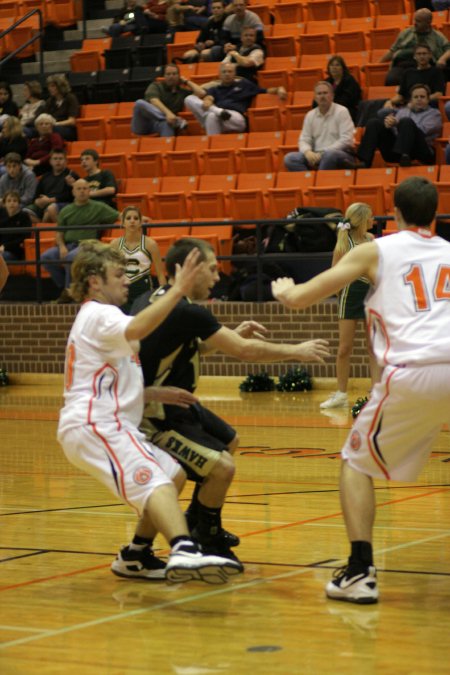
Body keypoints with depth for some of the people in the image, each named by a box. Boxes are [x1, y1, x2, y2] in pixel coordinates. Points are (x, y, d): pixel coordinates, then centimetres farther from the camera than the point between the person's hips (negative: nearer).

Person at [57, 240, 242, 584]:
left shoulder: (96, 318, 26)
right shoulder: (98, 314, -6)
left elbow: (114, 387, 32)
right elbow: (135, 330, -30)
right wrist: (177, 291, -33)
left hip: (101, 424, 10)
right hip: (93, 426, -10)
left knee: (174, 474, 15)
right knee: (154, 482, -29)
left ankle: (135, 556, 16)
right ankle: (185, 552, -52)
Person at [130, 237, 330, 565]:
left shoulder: (154, 299, 3)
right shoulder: (187, 311, -26)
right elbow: (245, 351, -21)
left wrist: (233, 335, 6)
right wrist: (297, 351, -8)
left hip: (172, 403, 11)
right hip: (154, 417, -11)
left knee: (229, 442, 25)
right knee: (221, 467, -19)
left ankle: (195, 523, 38)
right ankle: (207, 542, 4)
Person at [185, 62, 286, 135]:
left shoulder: (243, 84, 26)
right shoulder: (214, 89, 29)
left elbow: (266, 91, 22)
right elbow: (209, 97, 5)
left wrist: (279, 89, 1)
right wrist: (207, 101, -21)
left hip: (236, 118, -3)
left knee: (212, 116, -39)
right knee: (189, 99, -19)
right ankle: (217, 111, -37)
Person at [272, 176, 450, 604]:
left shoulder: (376, 251, 13)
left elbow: (300, 299, 12)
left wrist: (282, 290, 36)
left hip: (412, 375, -2)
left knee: (357, 463, 17)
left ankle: (360, 573, 4)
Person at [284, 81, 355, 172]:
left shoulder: (341, 112, -1)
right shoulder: (310, 115, 14)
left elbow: (346, 140, -10)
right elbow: (304, 140, 13)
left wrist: (323, 154, -17)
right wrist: (308, 152, -13)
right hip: (316, 155, 5)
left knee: (329, 155, -41)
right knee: (289, 158, -18)